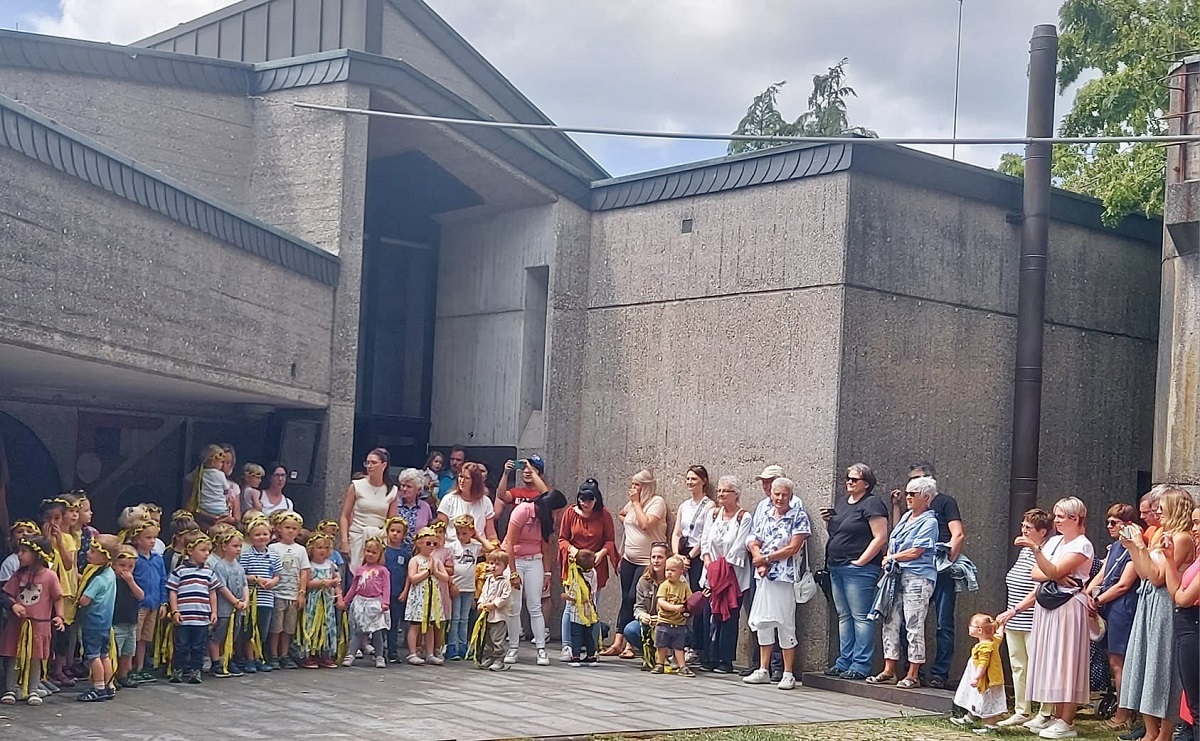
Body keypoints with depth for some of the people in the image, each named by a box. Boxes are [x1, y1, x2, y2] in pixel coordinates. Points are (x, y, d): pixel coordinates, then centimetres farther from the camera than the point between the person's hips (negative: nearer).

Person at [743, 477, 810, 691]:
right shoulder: (763, 518, 13)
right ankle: (763, 670, 17)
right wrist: (760, 564, -9)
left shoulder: (799, 517, -3)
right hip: (763, 576, 5)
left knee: (785, 624, -3)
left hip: (785, 577, -5)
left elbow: (793, 548, -11)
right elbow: (754, 544, 9)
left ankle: (788, 674, 3)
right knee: (763, 622, 9)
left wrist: (766, 558, -8)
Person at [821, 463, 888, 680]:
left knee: (860, 617, -6)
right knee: (844, 616, 12)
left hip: (859, 570, -9)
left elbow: (880, 538, -15)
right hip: (836, 568, 9)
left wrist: (860, 561, -16)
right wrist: (828, 521, 7)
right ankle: (844, 662, 17)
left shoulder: (872, 504, -8)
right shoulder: (841, 502, 17)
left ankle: (861, 665, -4)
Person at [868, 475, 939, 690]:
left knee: (914, 626, -5)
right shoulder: (906, 517, 17)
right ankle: (889, 671, 12)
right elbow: (894, 540, 27)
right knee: (890, 622, 7)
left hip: (918, 578, -8)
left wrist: (890, 558, -3)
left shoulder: (929, 522, -7)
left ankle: (913, 675, -1)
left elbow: (915, 552, -13)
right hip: (897, 576, 8)